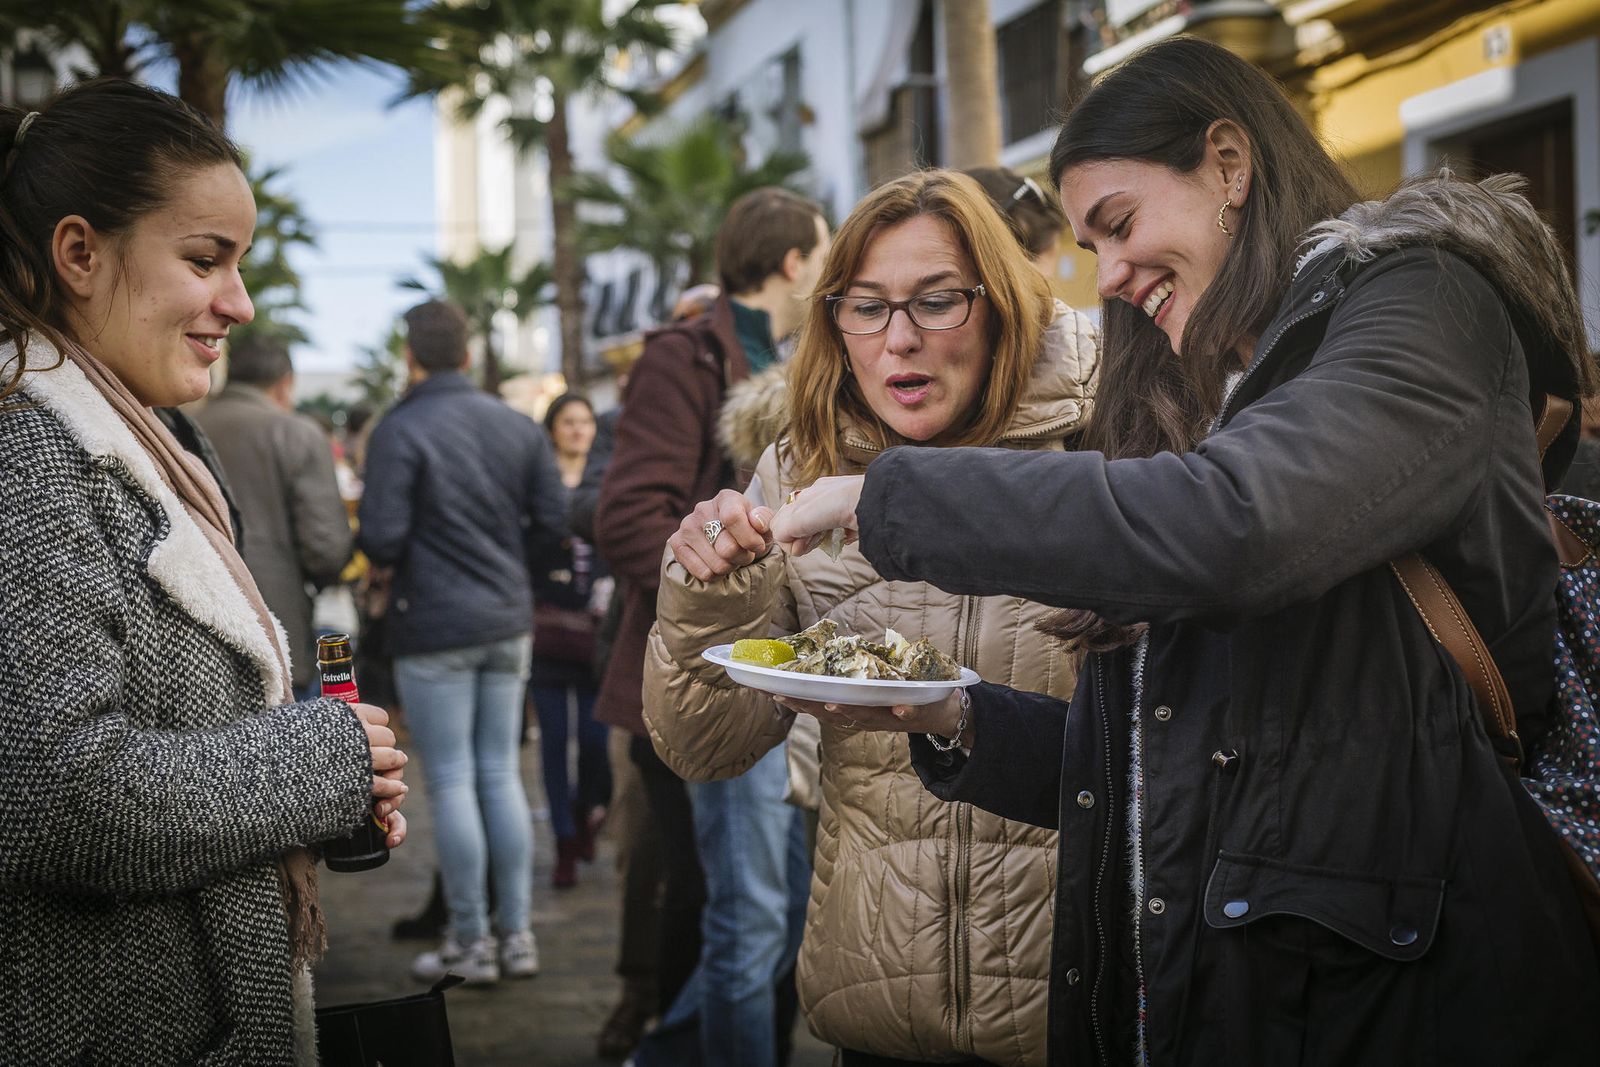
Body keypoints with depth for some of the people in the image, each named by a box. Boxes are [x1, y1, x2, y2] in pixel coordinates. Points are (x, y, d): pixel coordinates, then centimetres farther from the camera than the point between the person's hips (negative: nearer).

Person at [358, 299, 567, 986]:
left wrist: (394, 566, 6)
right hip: (507, 622, 5)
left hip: (433, 627, -5)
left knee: (451, 782, 1)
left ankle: (471, 943, 6)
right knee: (501, 775, 12)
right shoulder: (518, 427, 5)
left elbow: (381, 537, -17)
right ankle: (515, 934, 14)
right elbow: (552, 523, 4)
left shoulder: (401, 431, -12)